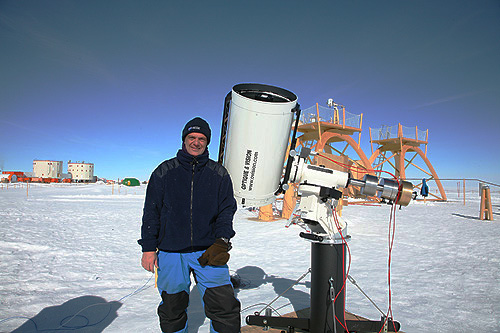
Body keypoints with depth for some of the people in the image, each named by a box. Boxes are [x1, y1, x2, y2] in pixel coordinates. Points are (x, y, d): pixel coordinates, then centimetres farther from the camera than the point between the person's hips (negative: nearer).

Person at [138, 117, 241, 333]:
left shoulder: (218, 174, 4)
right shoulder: (164, 172, 4)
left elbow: (227, 211, 5)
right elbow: (151, 211, 6)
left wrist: (221, 242, -8)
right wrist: (148, 247, 2)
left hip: (208, 251, 0)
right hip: (170, 252, 1)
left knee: (224, 307, -4)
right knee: (172, 310, 15)